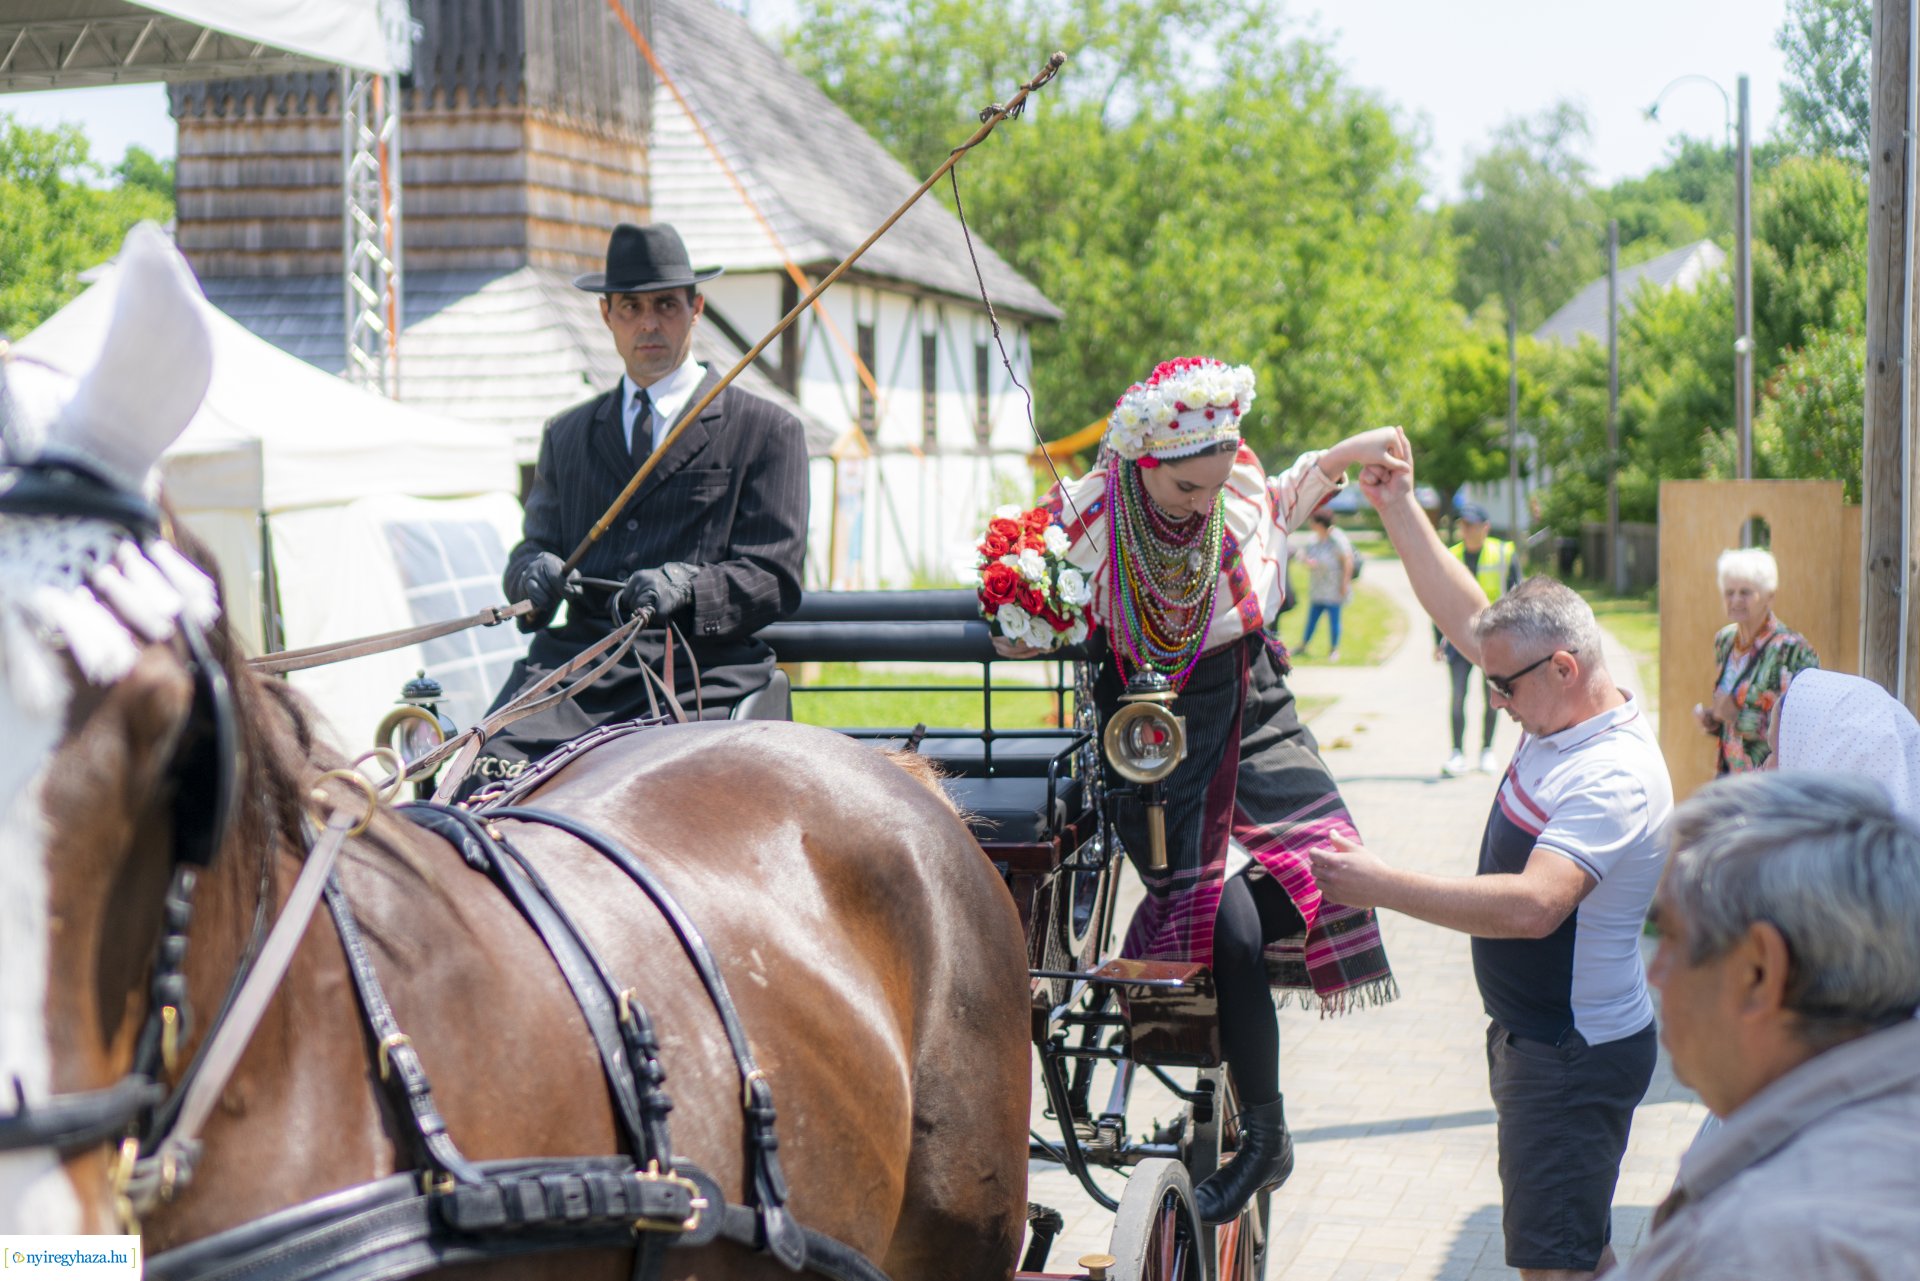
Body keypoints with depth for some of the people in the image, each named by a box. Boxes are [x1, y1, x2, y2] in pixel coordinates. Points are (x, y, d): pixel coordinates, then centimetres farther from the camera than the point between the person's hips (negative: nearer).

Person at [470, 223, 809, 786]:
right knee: (492, 766, -27)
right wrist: (534, 570, -5)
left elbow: (774, 577, 4)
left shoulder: (768, 431, 12)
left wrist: (686, 586, -17)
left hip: (701, 666, -3)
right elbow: (534, 544, 21)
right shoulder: (566, 435, 26)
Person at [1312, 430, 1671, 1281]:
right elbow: (1466, 614, 15)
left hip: (1576, 1051, -10)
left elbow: (1533, 905, -37)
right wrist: (1398, 509, 12)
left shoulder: (1615, 777, -25)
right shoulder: (1561, 716, 4)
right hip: (1533, 1033, 10)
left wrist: (1381, 885, -36)